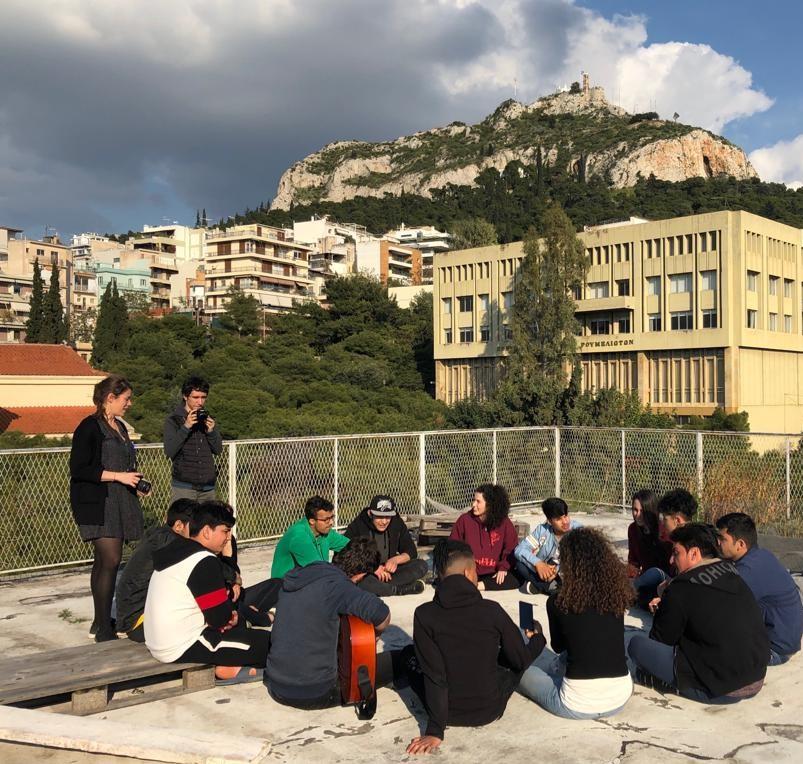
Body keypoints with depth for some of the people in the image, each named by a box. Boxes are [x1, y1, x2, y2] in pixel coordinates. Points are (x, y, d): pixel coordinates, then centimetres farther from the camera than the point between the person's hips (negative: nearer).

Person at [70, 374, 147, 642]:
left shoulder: (120, 427, 16)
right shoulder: (90, 427, -10)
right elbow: (78, 469, -16)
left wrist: (133, 478, 10)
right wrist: (117, 476, -18)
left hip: (119, 502, 8)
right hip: (97, 503, -8)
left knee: (104, 562, 11)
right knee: (110, 560, -13)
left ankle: (101, 621, 18)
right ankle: (104, 629, -8)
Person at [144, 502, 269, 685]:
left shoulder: (176, 550, 11)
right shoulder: (204, 561, -18)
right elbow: (220, 618, -17)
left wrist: (228, 614, 4)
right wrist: (231, 616, 5)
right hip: (182, 649, -10)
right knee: (266, 642, -9)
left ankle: (226, 663, 7)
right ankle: (228, 669, 5)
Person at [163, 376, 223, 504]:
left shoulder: (207, 418, 11)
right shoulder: (173, 420, -1)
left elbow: (218, 450, 10)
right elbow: (169, 451, -12)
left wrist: (211, 431, -8)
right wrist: (185, 427, -19)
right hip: (183, 487, -4)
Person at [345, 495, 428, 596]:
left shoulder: (397, 523, 1)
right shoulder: (356, 526, -11)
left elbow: (411, 551, 5)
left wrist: (396, 560, -16)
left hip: (389, 571, 4)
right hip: (365, 574, -4)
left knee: (422, 565, -17)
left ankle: (380, 586, -24)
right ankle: (400, 589, -21)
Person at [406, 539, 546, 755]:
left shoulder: (424, 614, -16)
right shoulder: (492, 610, -14)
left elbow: (432, 673, -16)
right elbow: (522, 660, -3)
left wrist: (435, 731, -11)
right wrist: (537, 637, 18)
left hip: (449, 712, -1)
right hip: (489, 710, 1)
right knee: (512, 658, 26)